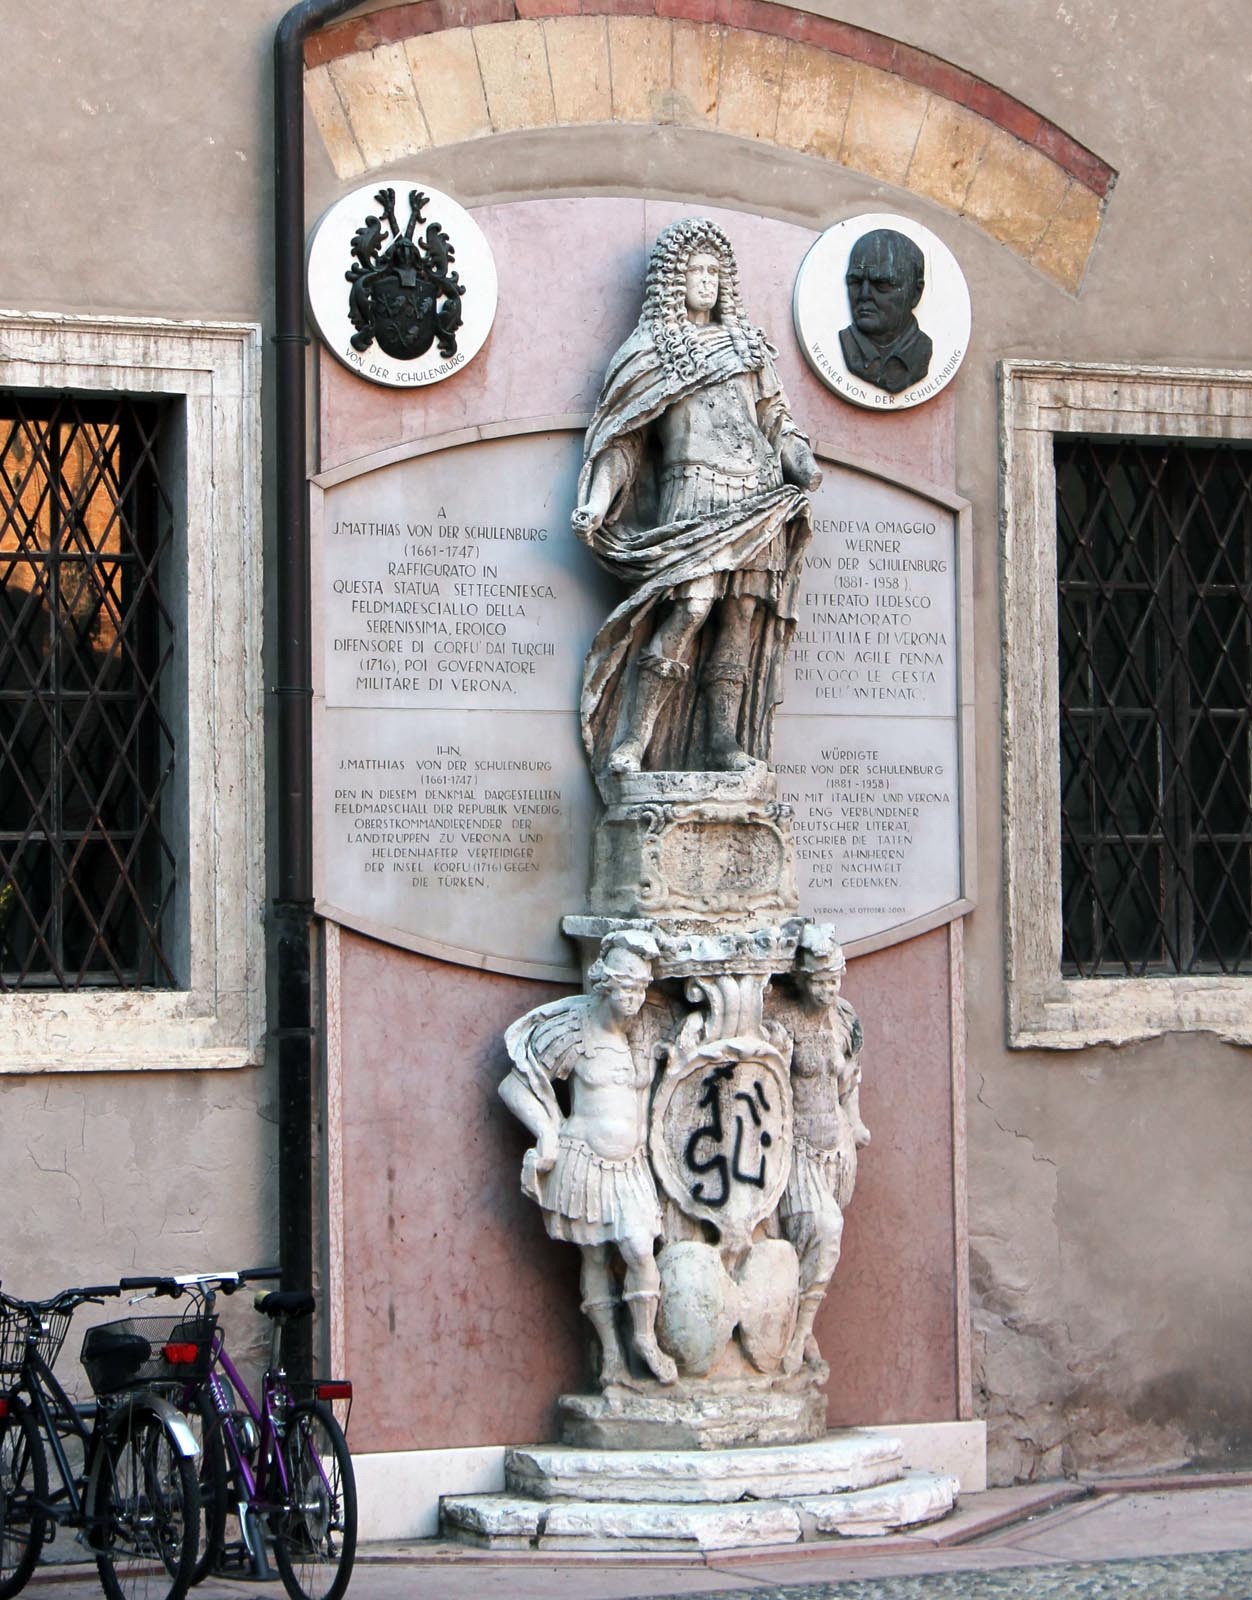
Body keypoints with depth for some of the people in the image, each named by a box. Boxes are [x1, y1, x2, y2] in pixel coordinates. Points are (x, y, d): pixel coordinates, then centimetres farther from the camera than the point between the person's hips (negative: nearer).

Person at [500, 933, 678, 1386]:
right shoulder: (575, 1035, -6)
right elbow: (515, 1085, -2)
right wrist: (547, 1132, -9)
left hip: (631, 1163, 3)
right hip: (583, 1158, -3)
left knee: (639, 1248, -13)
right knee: (595, 1256, 3)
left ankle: (645, 1337, 4)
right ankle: (610, 1350, 12)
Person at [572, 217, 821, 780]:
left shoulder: (747, 345, 23)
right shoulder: (649, 351, 12)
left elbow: (775, 418, 24)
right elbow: (621, 439, 7)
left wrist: (801, 462, 4)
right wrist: (597, 501, -6)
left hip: (755, 497, 5)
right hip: (693, 492, -5)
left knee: (742, 614, -4)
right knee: (693, 604, -21)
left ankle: (723, 742, -1)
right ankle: (630, 742, -20)